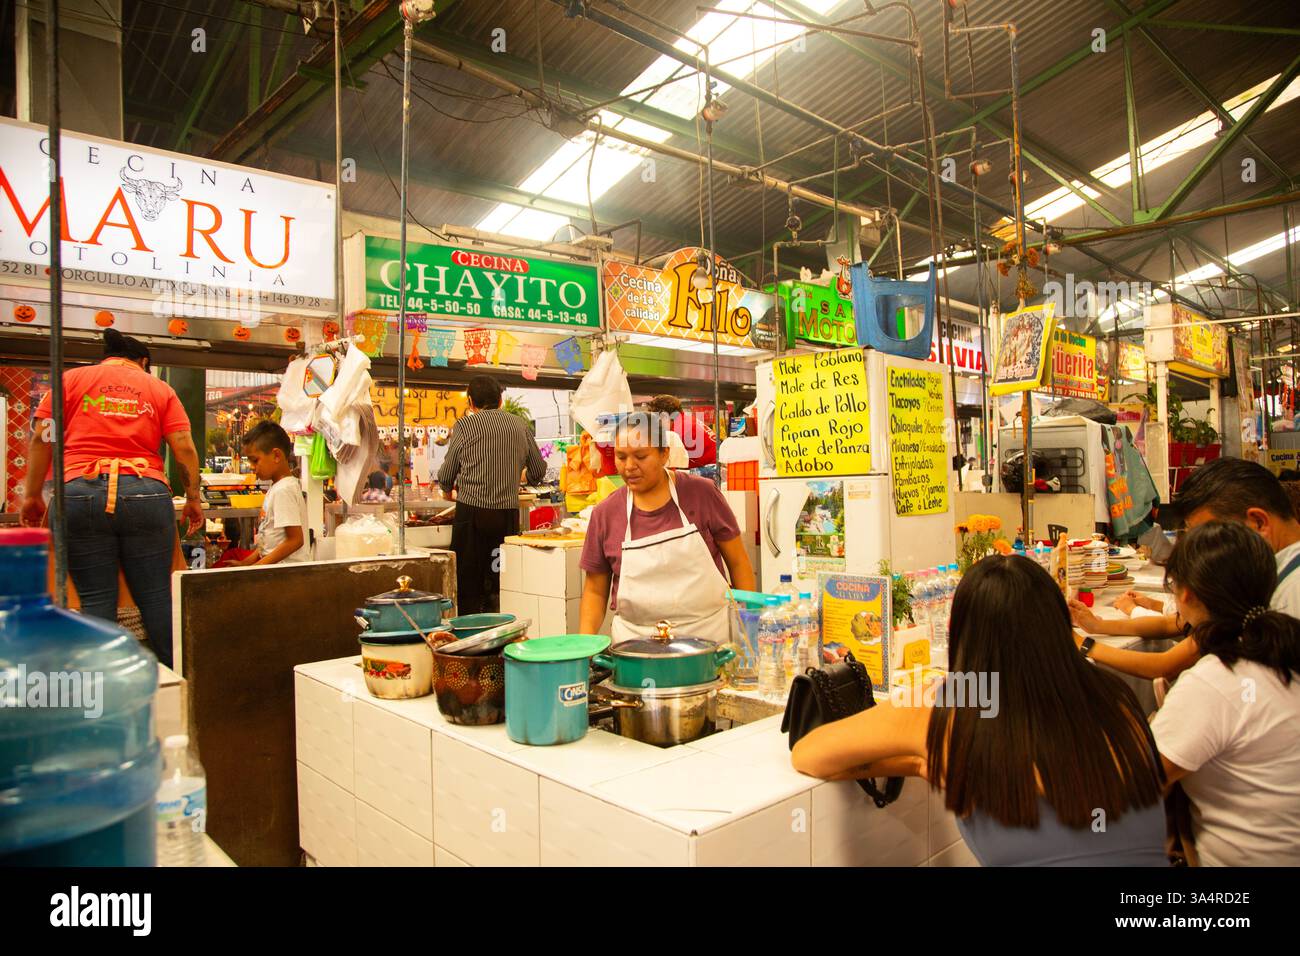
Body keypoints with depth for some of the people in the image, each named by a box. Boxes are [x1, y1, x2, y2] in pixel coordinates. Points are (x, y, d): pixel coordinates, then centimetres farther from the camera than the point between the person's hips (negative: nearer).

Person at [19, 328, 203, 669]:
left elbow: (42, 437, 8)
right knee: (156, 596, 5)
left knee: (96, 599, 3)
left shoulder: (72, 378, 16)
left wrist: (32, 495, 12)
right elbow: (184, 448, 6)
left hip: (81, 491, 0)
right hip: (145, 493, 0)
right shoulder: (160, 388, 16)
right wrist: (193, 499, 11)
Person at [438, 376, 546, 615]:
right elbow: (539, 471, 16)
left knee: (468, 584, 5)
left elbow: (446, 476, 6)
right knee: (504, 584, 10)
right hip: (509, 512, 3)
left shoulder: (465, 425, 0)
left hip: (472, 511, -3)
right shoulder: (519, 425, 9)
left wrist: (451, 488, 29)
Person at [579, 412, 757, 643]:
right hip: (636, 640, 1)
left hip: (710, 635, 0)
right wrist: (586, 639, -5)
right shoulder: (605, 514, 3)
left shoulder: (702, 493, -2)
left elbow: (738, 562, 6)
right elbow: (595, 590, 10)